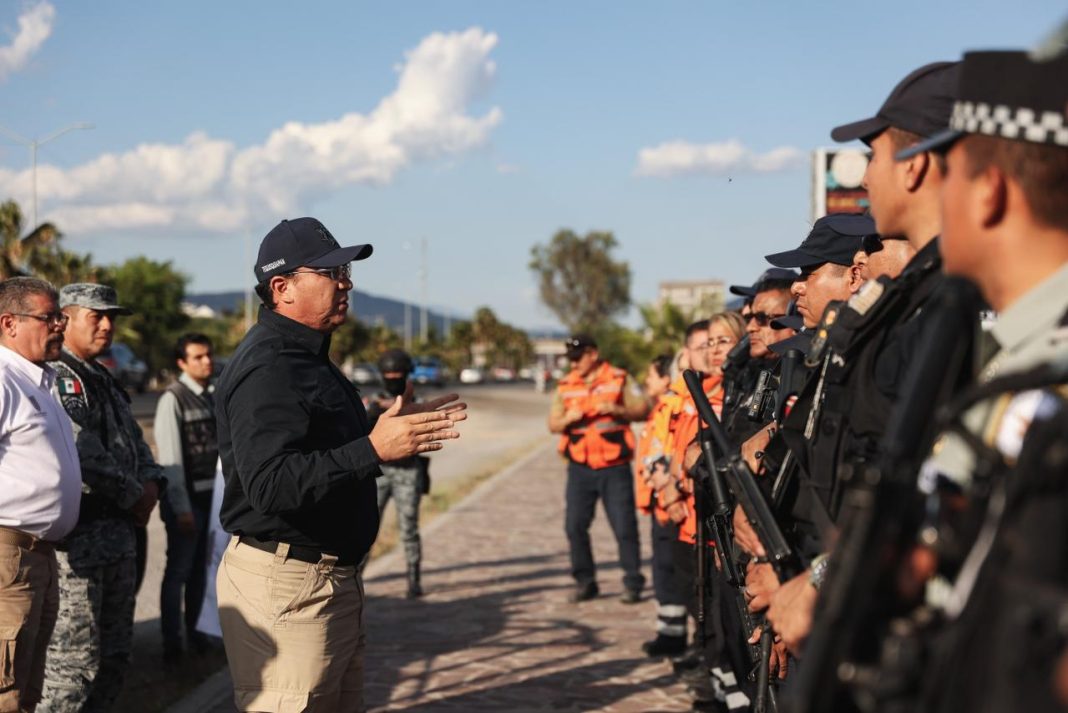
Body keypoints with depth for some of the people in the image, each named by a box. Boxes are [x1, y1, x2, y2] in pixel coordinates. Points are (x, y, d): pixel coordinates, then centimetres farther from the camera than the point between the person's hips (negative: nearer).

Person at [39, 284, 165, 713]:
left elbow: (135, 444, 22)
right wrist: (134, 495, -10)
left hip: (119, 535, 10)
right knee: (75, 661, -8)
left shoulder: (106, 384, 20)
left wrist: (151, 483, 1)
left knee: (113, 657, 15)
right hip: (75, 539, -10)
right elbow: (81, 455, -20)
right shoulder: (55, 378, -11)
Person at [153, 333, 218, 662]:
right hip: (187, 497, -6)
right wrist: (181, 508, -16)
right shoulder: (173, 399, -13)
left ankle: (193, 628, 29)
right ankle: (171, 639, 11)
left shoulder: (214, 396, 8)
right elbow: (171, 458, -15)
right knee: (178, 569, 0)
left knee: (200, 567, 16)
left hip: (213, 494, 7)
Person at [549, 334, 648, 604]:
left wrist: (618, 410, -18)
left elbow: (643, 410, -1)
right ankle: (585, 582, 11)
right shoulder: (565, 386, 10)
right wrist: (568, 419, -14)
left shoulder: (620, 379, 2)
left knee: (625, 527, -2)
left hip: (615, 467, -3)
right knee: (575, 526, -1)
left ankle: (633, 584, 8)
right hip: (580, 468, 3)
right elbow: (553, 424, 8)